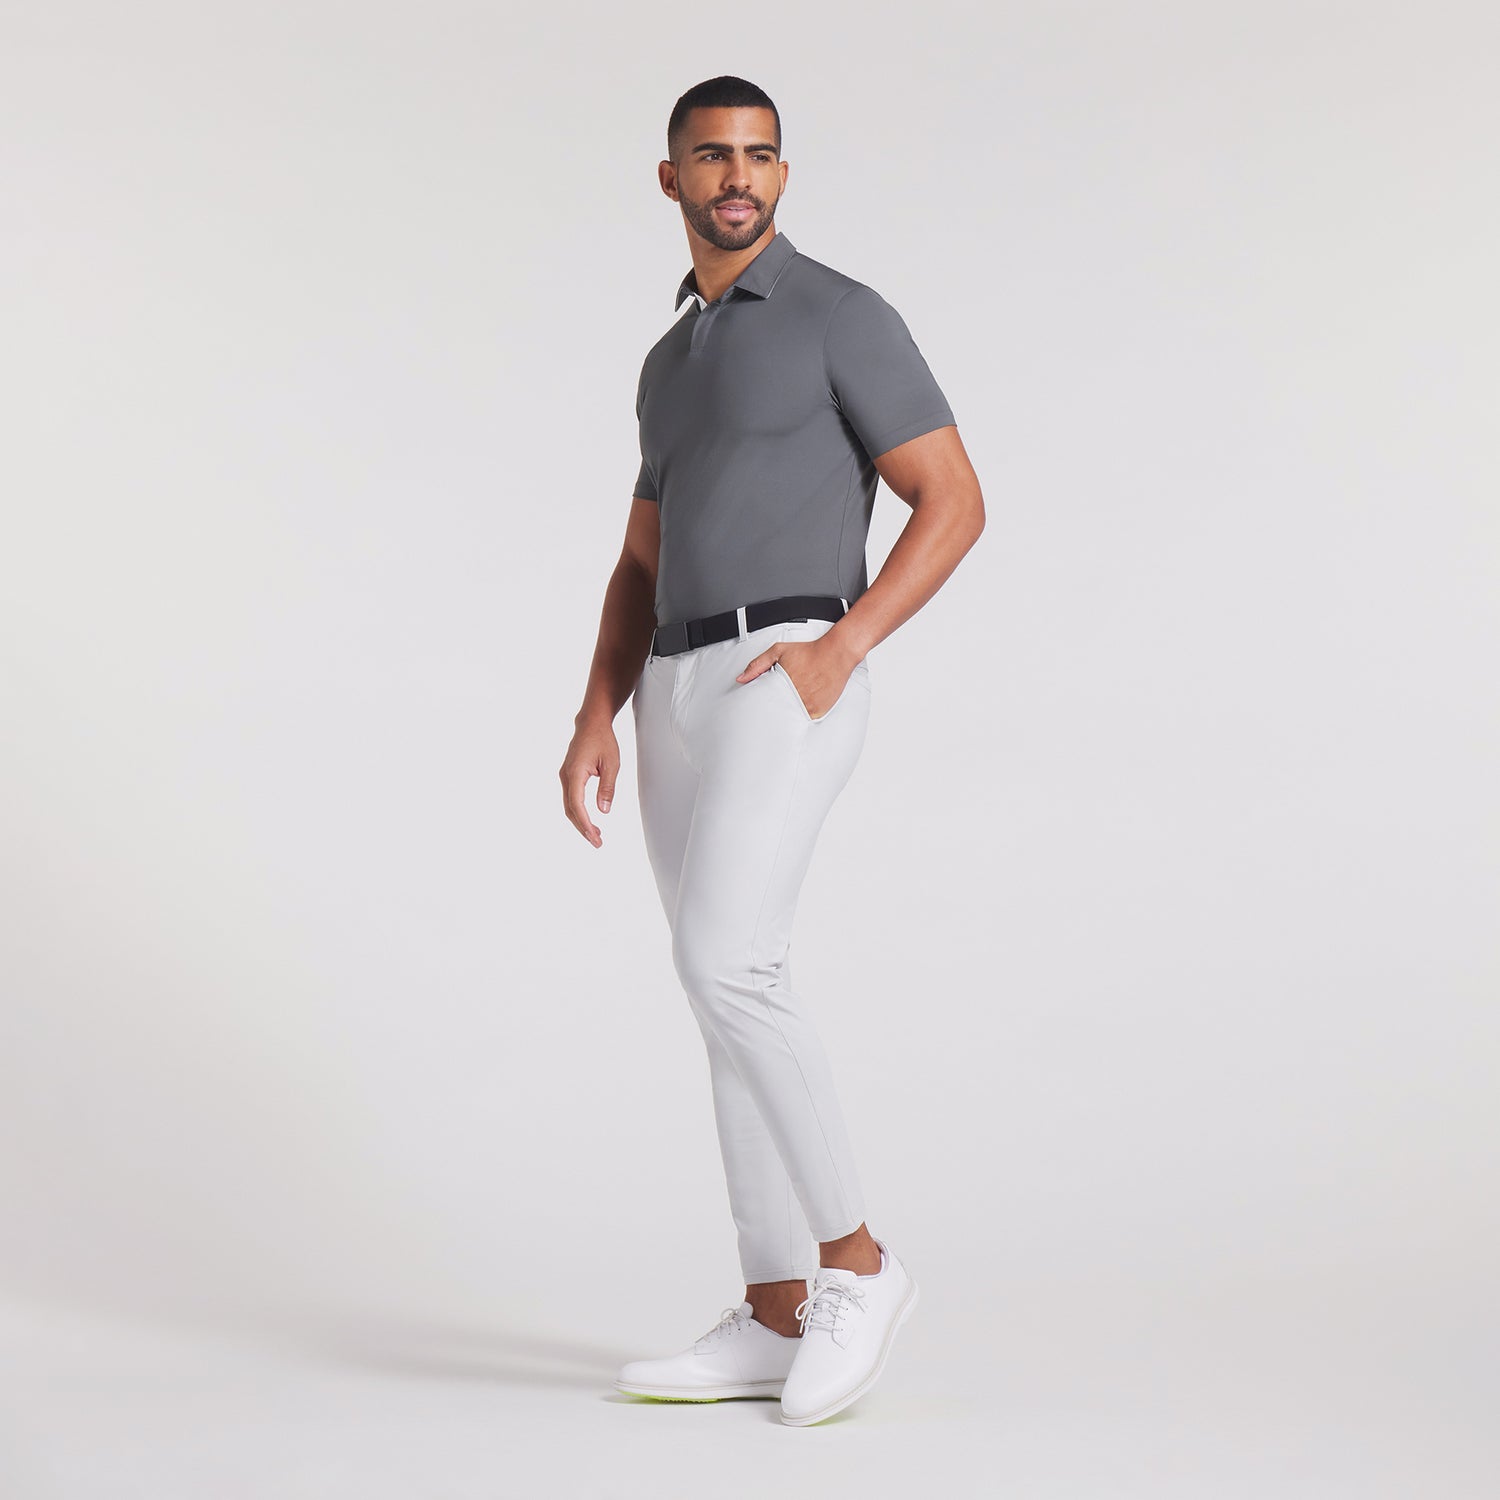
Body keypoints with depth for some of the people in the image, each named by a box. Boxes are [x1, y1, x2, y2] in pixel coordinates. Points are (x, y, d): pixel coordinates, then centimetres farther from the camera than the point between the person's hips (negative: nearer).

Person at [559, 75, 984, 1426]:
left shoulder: (846, 316, 0)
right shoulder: (674, 364, 23)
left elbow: (956, 504, -6)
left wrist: (836, 650, -18)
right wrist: (595, 725, 8)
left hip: (790, 688, -8)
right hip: (682, 704, 8)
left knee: (724, 966, -24)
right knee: (737, 998, 4)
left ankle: (854, 1261, -10)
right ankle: (775, 1323, 9)